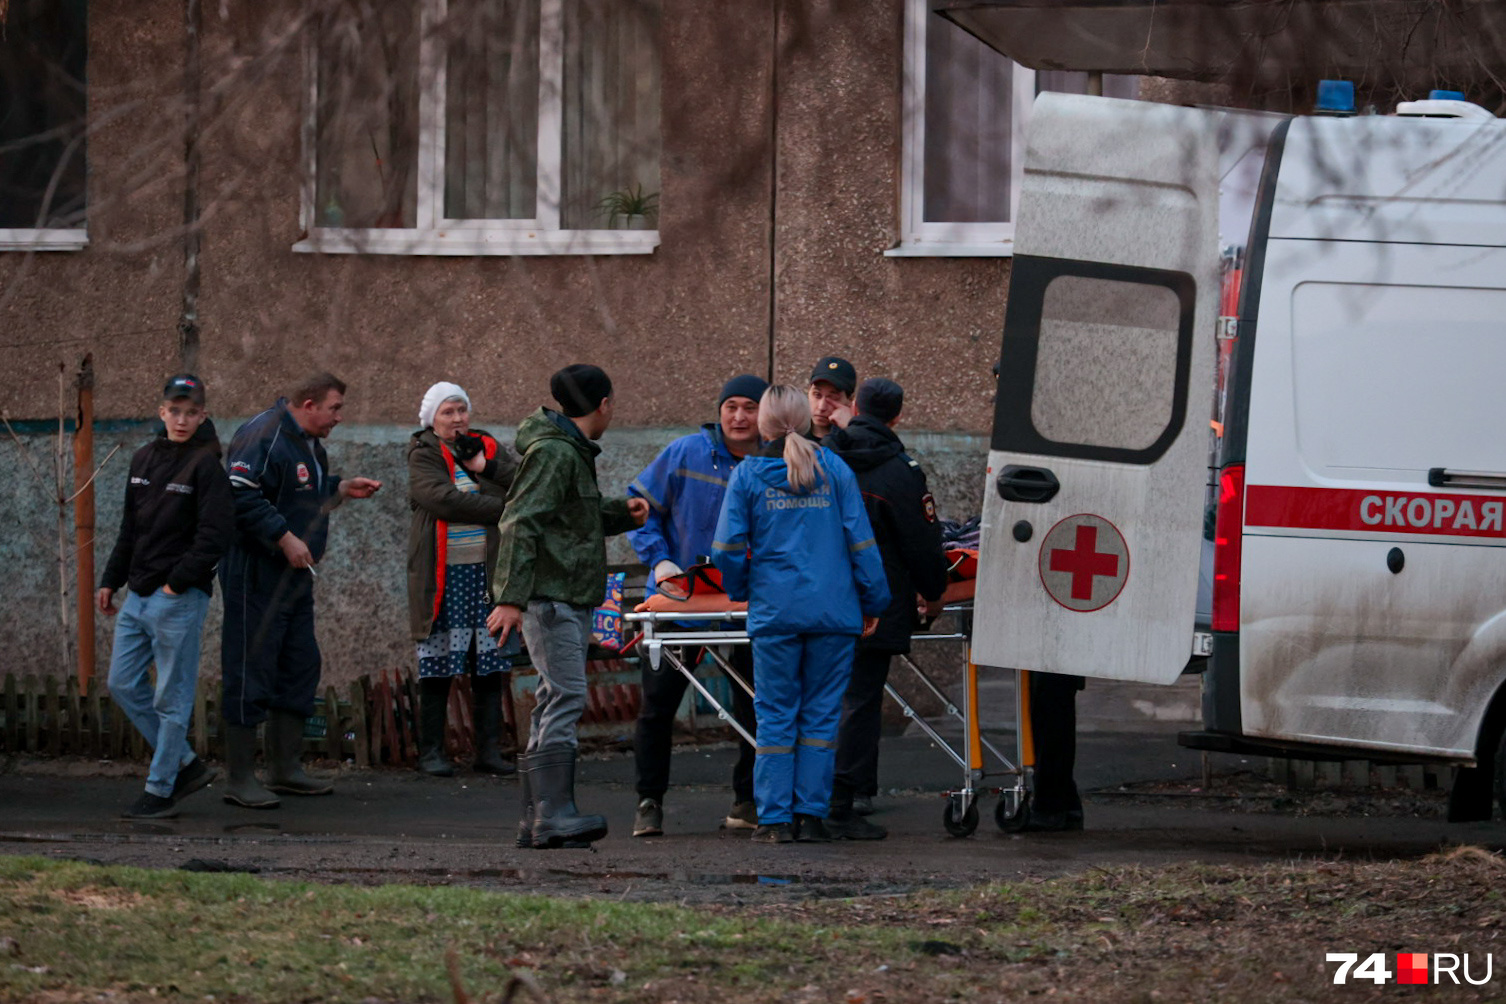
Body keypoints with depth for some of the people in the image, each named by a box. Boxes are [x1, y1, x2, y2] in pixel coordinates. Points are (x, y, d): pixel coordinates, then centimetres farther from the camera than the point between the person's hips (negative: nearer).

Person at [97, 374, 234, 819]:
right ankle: (186, 764, 19)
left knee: (172, 698, -2)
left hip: (180, 599, -8)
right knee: (124, 685, 9)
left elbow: (216, 533, -16)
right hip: (139, 597, 8)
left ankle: (160, 790, 5)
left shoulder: (206, 465, -9)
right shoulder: (144, 460, 13)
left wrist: (178, 583, -18)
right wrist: (111, 580, 17)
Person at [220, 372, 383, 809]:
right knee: (250, 674, -6)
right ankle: (240, 780, -2)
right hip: (255, 575, -11)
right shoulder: (264, 438, -17)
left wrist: (341, 488, 11)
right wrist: (285, 538, -25)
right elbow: (242, 496, -26)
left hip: (293, 576, 11)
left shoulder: (308, 443, 15)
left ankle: (286, 767, 23)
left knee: (300, 666, 14)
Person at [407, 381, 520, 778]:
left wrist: (487, 466, -11)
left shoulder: (487, 448, 13)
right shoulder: (422, 456, -2)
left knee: (490, 667, 3)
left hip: (486, 573, 4)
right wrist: (502, 508, -13)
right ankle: (431, 751, 5)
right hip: (442, 577, -4)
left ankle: (488, 749, 9)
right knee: (437, 669, -1)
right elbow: (443, 499, -18)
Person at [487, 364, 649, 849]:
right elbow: (521, 523, -20)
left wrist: (620, 513, 14)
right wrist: (511, 597, -27)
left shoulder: (573, 453, 20)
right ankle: (554, 815, -21)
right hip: (549, 595, -11)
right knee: (566, 697, -16)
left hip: (570, 599, 11)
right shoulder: (553, 453, -12)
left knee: (556, 703, 9)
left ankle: (536, 823, 10)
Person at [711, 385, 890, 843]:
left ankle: (775, 818, 4)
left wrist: (741, 591, 15)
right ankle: (811, 814, 6)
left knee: (776, 716, 6)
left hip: (774, 612, -1)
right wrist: (873, 601, 8)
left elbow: (728, 547, -3)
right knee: (821, 712, 8)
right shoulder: (834, 469, 2)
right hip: (834, 613, 1)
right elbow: (861, 541, 1)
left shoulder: (747, 475, 0)